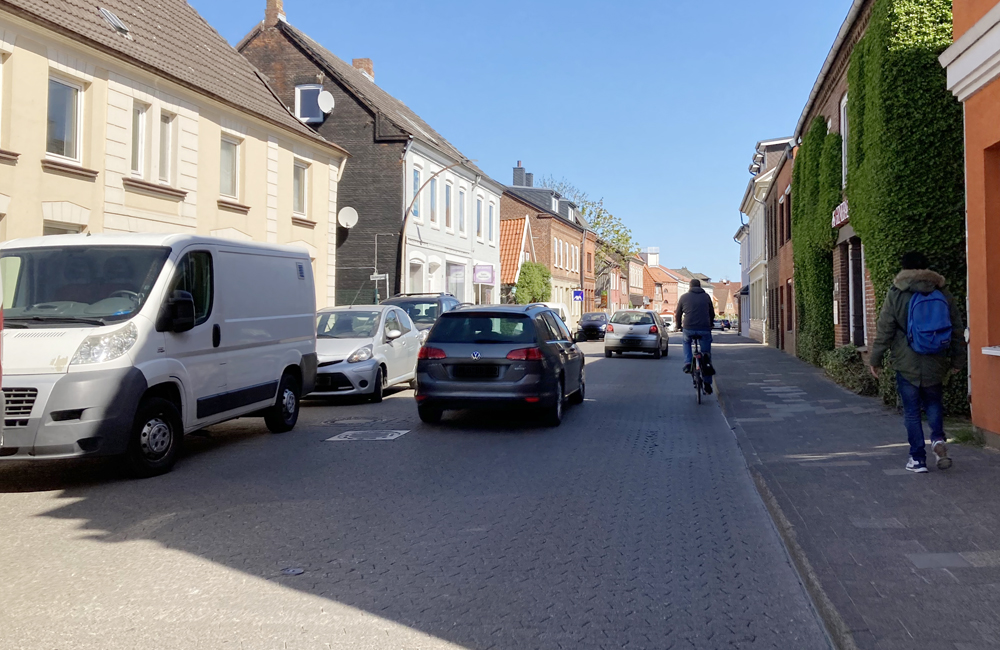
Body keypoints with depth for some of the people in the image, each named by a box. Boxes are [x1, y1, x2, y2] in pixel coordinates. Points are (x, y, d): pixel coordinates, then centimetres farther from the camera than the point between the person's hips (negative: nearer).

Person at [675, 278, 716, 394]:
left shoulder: (684, 297, 8)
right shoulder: (706, 297, 11)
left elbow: (678, 314, 14)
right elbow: (712, 313, 19)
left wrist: (678, 326, 31)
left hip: (688, 329, 0)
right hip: (704, 329, 0)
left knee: (686, 342, 34)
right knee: (707, 356, 11)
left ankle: (688, 364, 12)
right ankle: (707, 384, 11)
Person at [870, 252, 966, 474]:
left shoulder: (896, 294, -5)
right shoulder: (944, 295, 5)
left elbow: (884, 330, -6)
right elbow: (958, 331, 9)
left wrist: (876, 359, 2)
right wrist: (957, 361, 19)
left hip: (907, 364, -3)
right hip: (936, 364, 3)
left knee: (911, 411, 5)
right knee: (934, 403, 21)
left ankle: (918, 458, 7)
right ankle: (937, 439, -3)